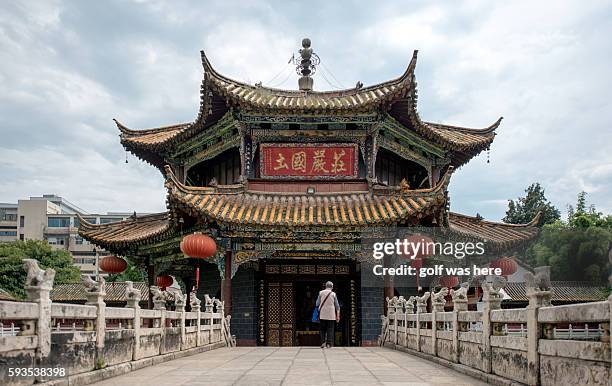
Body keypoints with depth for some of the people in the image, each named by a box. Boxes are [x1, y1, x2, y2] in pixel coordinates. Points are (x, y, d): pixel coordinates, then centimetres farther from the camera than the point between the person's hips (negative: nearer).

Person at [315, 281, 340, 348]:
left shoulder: (321, 293, 2)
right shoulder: (333, 294, 2)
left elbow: (317, 304, 5)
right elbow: (337, 305, 6)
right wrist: (338, 316, 12)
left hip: (322, 315, 1)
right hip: (331, 315, -1)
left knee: (322, 330, 7)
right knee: (330, 330, 3)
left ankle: (323, 342, -5)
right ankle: (329, 343, -2)